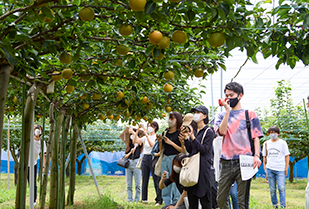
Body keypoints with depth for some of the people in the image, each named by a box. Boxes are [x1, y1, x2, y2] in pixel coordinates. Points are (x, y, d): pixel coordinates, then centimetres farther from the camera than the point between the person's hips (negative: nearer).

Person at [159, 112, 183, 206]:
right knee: (165, 186, 8)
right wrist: (160, 141, 2)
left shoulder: (180, 133, -3)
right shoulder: (165, 133, 14)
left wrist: (171, 143, -13)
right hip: (165, 159, 7)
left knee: (176, 186, -8)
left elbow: (183, 150, -9)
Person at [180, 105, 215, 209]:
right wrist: (186, 138, -1)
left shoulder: (209, 132, -4)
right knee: (191, 195, 8)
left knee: (204, 196, -4)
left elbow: (204, 149, -14)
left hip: (203, 166, -7)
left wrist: (192, 137, -20)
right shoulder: (193, 131, 15)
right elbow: (190, 150, 13)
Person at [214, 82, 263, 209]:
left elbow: (256, 137, 6)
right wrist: (227, 110, -4)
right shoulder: (221, 116, 16)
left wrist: (257, 155, -10)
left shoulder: (249, 114, 11)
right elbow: (222, 131, -4)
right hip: (226, 163, 3)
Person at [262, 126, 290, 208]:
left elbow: (287, 156, 4)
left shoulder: (282, 143, 3)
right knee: (272, 189, 4)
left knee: (281, 188, -9)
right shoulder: (266, 143, 11)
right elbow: (264, 156, 18)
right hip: (269, 169, 3)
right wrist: (264, 166, 9)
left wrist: (286, 168, -2)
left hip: (280, 169, -3)